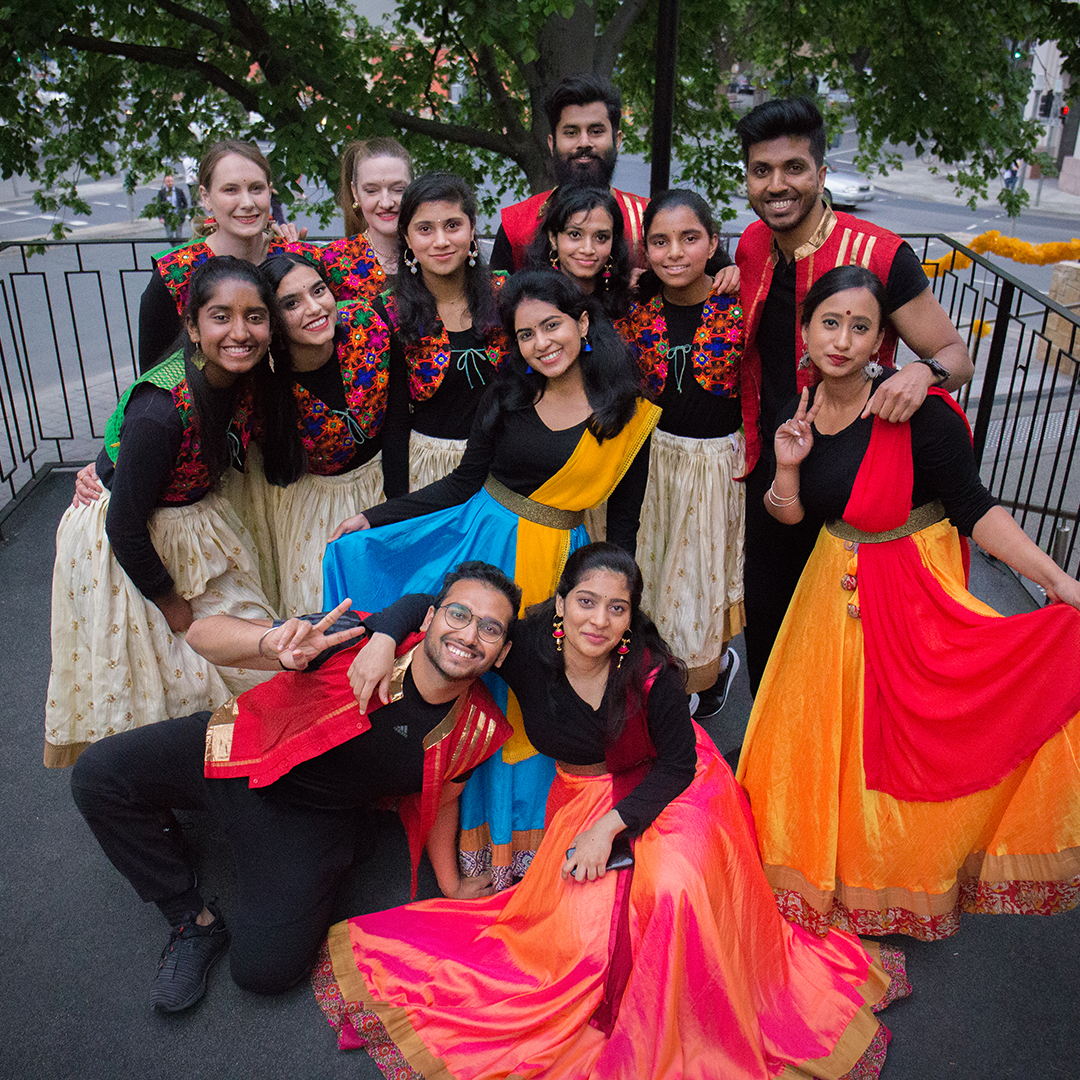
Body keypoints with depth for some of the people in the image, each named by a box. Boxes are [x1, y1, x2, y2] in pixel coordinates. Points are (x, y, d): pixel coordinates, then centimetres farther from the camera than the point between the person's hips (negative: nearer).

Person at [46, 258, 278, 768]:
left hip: (192, 521, 7)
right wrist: (170, 601, -12)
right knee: (149, 676, 7)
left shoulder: (244, 380, -12)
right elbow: (125, 527, -24)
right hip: (121, 549, -7)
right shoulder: (161, 410, -34)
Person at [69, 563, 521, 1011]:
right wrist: (272, 643, -48)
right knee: (98, 775, -18)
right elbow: (204, 633, -27)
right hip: (240, 751, 0)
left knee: (266, 967, -17)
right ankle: (193, 920, 1)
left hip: (313, 818, 0)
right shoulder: (362, 640, -29)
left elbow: (439, 797, 6)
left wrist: (451, 885, 8)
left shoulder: (478, 732, -17)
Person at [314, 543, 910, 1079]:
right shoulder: (527, 647, -22)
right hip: (583, 793, 2)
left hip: (672, 791, -2)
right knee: (585, 934, -17)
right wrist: (382, 642, -35)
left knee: (672, 890, -28)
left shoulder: (651, 672, -26)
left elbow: (678, 763, -14)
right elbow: (425, 604, -16)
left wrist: (610, 825, -23)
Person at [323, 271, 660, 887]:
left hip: (558, 565, -2)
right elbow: (464, 483, 6)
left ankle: (517, 836, 27)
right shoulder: (507, 399, 2)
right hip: (478, 538, 3)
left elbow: (622, 522, 1)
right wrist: (375, 516, 2)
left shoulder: (630, 417, -4)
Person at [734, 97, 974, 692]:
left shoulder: (879, 255, -19)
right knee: (763, 610, 19)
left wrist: (924, 370, -35)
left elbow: (957, 356, -15)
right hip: (768, 468, 5)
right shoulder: (752, 247, -1)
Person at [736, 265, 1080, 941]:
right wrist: (788, 466, -16)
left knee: (900, 746, 5)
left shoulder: (918, 414, -22)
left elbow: (974, 509, -20)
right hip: (836, 583, 5)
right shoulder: (800, 406, -4)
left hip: (913, 593, -5)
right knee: (817, 732, 14)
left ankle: (900, 889, 33)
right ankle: (826, 867, 41)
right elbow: (788, 516, 3)